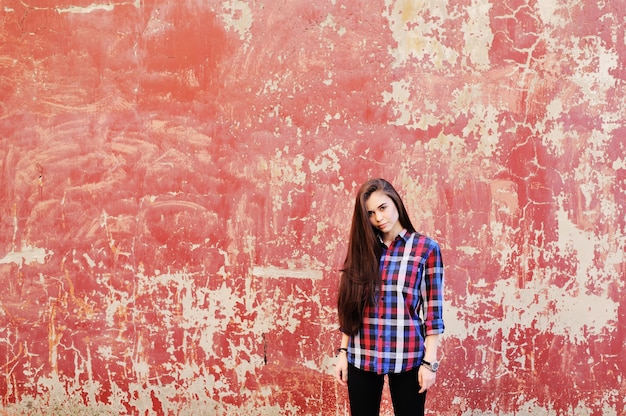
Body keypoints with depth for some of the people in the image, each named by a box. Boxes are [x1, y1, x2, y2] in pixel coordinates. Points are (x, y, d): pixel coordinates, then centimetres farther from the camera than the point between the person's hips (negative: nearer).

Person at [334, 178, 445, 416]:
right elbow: (350, 309, 9)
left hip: (407, 357, -2)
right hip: (362, 357, 3)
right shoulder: (362, 248, 7)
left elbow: (433, 310, -3)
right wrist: (343, 352, 5)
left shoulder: (426, 248, -1)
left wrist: (429, 361, -7)